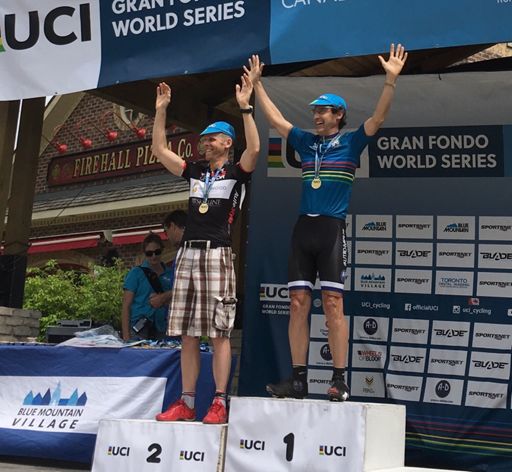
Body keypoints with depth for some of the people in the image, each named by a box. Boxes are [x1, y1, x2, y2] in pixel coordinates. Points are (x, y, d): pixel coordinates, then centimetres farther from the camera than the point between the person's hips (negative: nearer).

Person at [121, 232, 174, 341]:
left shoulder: (169, 274, 11)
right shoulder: (136, 273, 2)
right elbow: (126, 306, -2)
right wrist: (126, 337, -9)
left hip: (161, 331, 3)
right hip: (138, 331, -3)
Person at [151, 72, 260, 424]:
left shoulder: (236, 173, 3)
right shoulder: (195, 172, 19)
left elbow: (254, 149, -16)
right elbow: (159, 149, 21)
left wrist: (245, 107, -18)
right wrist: (161, 110, 16)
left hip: (217, 254, -6)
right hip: (188, 253, 6)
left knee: (219, 332, -6)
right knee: (188, 334, 5)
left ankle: (220, 404, -4)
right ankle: (186, 403, 10)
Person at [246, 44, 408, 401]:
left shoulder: (351, 143, 5)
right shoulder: (306, 142, 18)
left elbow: (378, 119, -8)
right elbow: (275, 118, 24)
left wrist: (391, 80, -16)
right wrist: (257, 83, 26)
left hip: (333, 229, -5)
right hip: (303, 228, 5)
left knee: (333, 304, -8)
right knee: (298, 302, 2)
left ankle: (340, 381, -4)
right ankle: (298, 379, 6)